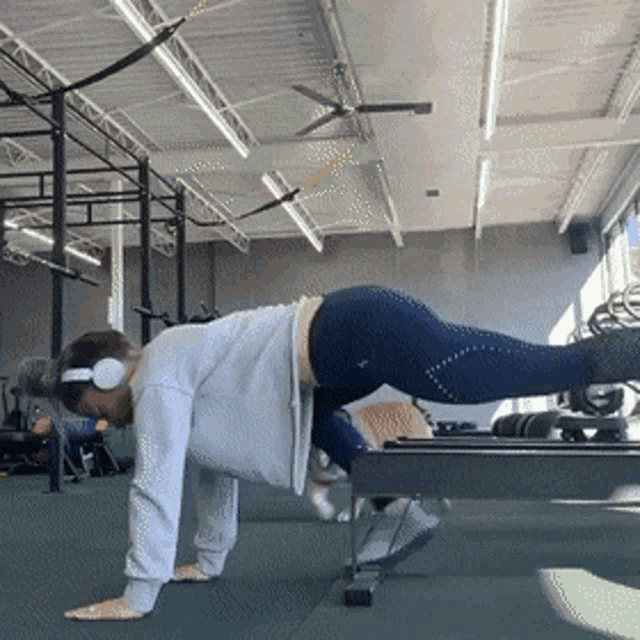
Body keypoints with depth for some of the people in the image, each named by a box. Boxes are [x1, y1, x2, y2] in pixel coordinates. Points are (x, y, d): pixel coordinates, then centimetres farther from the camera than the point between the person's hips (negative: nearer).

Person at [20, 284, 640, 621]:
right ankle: (405, 516, 26)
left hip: (359, 334, -10)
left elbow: (157, 486, -9)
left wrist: (136, 597, -2)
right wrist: (210, 561, 35)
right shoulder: (181, 372, 23)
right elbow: (218, 462, 31)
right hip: (353, 341, 10)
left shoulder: (159, 374, -4)